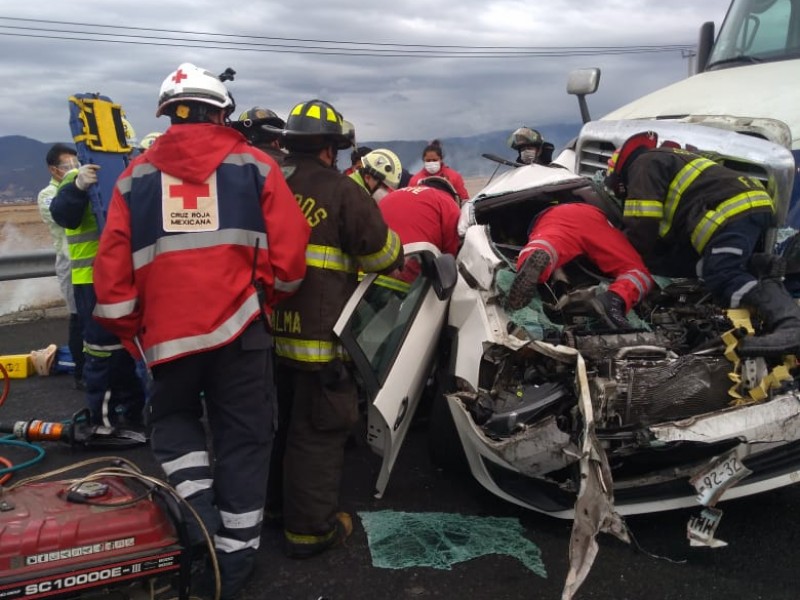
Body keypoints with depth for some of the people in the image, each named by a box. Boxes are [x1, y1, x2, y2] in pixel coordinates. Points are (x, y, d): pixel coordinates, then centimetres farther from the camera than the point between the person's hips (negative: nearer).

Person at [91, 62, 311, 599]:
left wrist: (132, 331, 14)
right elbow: (289, 250, -3)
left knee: (173, 417, 25)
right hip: (240, 325, -1)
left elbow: (113, 269, 4)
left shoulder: (137, 175, 8)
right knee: (243, 438, 10)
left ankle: (194, 506, 4)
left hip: (167, 330, 1)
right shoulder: (254, 165, 4)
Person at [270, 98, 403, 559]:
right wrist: (399, 255, 13)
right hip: (317, 332, -7)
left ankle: (270, 499, 38)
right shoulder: (340, 190, -11)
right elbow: (381, 251, -9)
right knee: (317, 430, 3)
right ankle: (310, 528, 12)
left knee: (277, 419, 22)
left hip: (269, 327, 7)